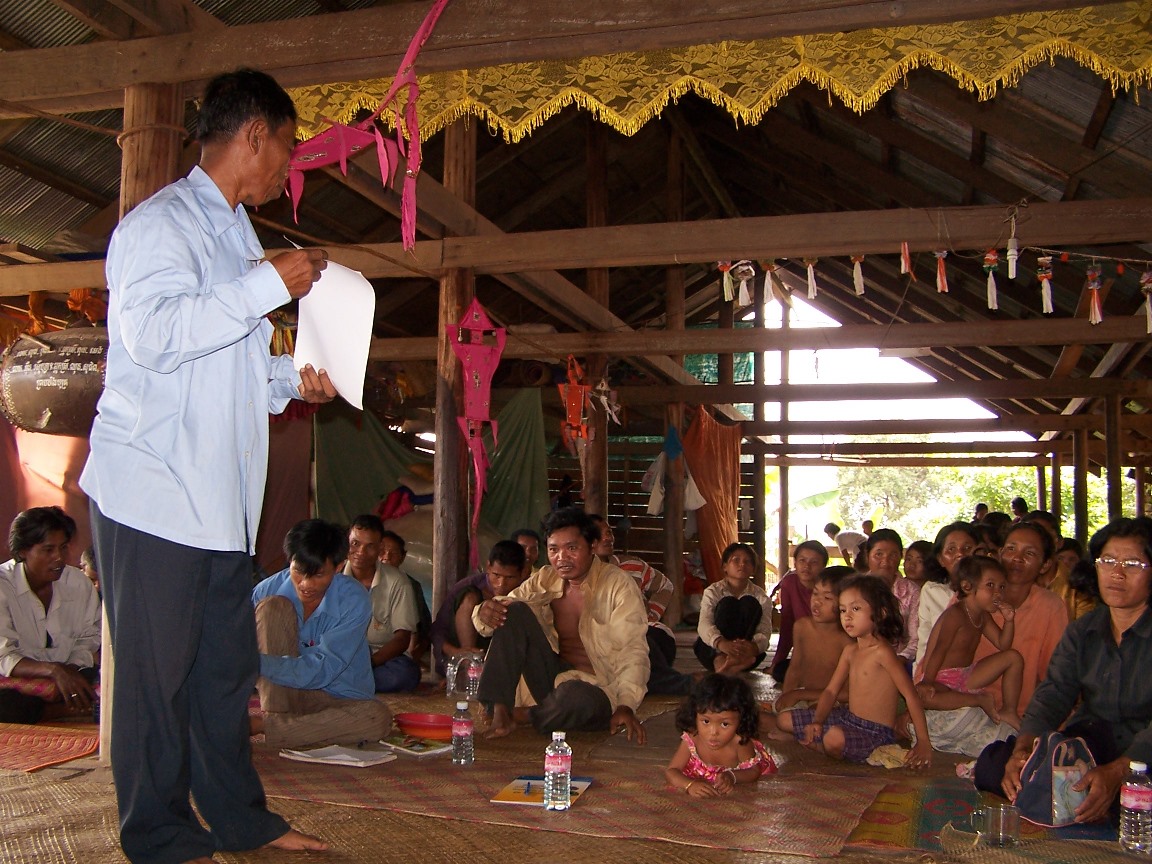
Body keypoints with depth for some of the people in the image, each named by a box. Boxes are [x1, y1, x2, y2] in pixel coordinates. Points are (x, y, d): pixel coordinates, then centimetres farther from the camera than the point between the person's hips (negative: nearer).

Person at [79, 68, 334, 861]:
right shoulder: (161, 222, -8)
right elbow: (153, 334, -24)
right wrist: (271, 284, -19)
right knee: (157, 670, 0)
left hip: (220, 497, 9)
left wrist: (291, 379, 12)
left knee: (227, 666, 12)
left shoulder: (235, 233, 21)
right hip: (153, 490, -9)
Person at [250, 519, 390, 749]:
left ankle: (263, 726, -25)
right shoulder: (268, 591, -10)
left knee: (378, 717, -34)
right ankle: (273, 716, -21)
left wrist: (255, 661, -38)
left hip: (337, 699, 0)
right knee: (273, 606, -19)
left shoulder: (352, 599, -18)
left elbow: (321, 669, -27)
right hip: (281, 690, 1)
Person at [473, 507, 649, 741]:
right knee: (515, 612, -12)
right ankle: (500, 711, -18)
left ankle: (522, 715, -8)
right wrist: (484, 612, -20)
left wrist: (626, 706, -28)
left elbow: (632, 651, -15)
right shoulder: (543, 580, 7)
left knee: (575, 697, -41)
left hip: (597, 688, -4)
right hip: (553, 676, 5)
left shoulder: (618, 585, -9)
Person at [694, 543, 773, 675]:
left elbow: (764, 632, -14)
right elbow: (704, 624, -20)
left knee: (750, 604, -19)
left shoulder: (760, 596, 2)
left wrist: (754, 646, -41)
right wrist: (721, 643, -45)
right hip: (713, 650, -1)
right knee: (727, 603, -23)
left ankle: (738, 660, -36)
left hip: (745, 653, 1)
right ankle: (720, 660, -45)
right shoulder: (713, 591, -1)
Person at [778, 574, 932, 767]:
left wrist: (923, 742, -24)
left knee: (835, 737, -39)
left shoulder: (882, 652, -19)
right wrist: (817, 721, -10)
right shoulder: (850, 651, 6)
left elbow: (910, 695, -21)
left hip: (875, 734, -8)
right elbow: (831, 690, 8)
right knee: (785, 719, 9)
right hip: (847, 719, 8)